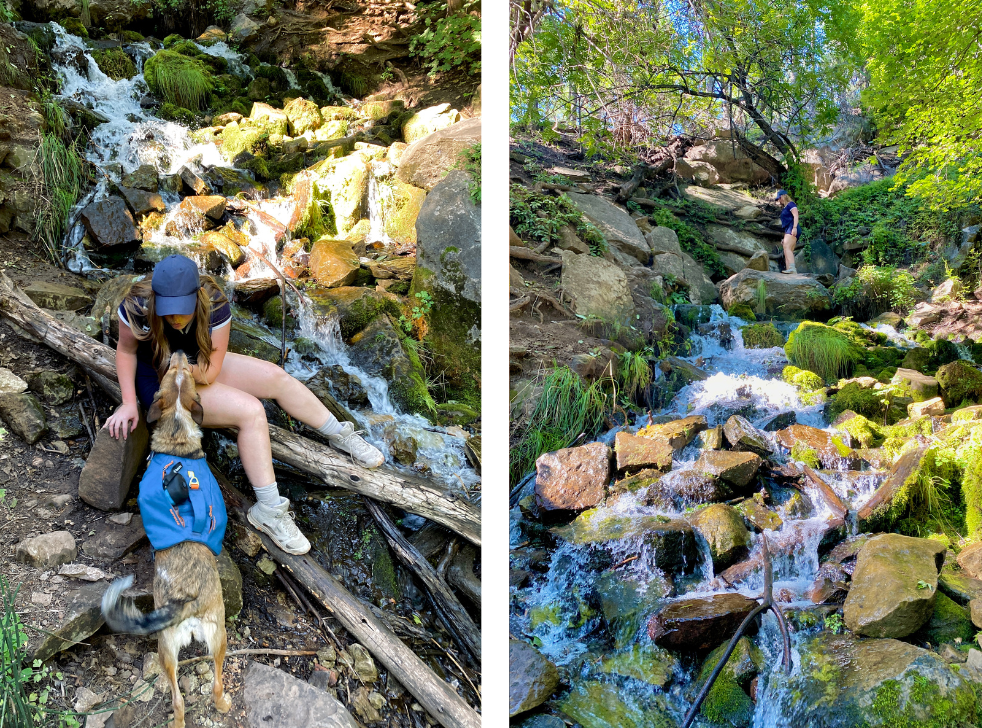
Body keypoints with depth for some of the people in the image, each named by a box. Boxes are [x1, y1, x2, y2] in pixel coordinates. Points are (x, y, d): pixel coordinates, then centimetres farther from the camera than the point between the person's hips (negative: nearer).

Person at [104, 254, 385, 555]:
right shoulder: (137, 308, -30)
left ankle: (340, 435, 9)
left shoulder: (215, 306, -24)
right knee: (250, 411, -25)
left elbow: (210, 371, -19)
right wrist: (129, 403, -20)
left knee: (275, 377, -11)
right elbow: (126, 350, -12)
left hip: (200, 368, 4)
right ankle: (268, 510, -21)